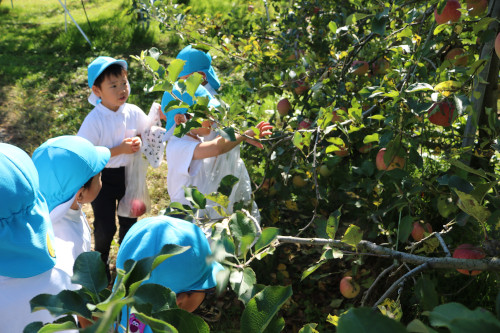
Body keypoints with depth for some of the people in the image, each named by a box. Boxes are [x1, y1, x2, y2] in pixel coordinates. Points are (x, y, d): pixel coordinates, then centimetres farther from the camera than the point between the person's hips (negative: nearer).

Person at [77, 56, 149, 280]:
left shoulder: (133, 112, -8)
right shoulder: (94, 120, -21)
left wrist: (139, 142, -16)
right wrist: (119, 150, -25)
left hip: (129, 174, 4)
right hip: (103, 177, -4)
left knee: (129, 221, 19)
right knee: (105, 227, 5)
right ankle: (102, 263, 35)